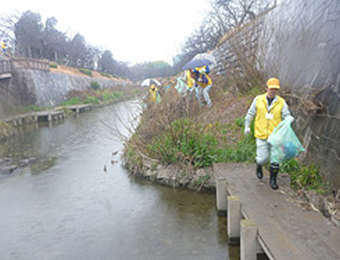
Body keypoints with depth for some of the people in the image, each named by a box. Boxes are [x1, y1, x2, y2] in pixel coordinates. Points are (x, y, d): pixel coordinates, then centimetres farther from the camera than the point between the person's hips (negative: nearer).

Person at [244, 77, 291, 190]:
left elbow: (287, 117, -3)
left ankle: (273, 179, 22)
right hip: (261, 135, -1)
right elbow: (250, 113, 12)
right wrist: (247, 126, 16)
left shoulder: (281, 102, 0)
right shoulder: (258, 100, 1)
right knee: (263, 158, -1)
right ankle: (259, 166, 36)